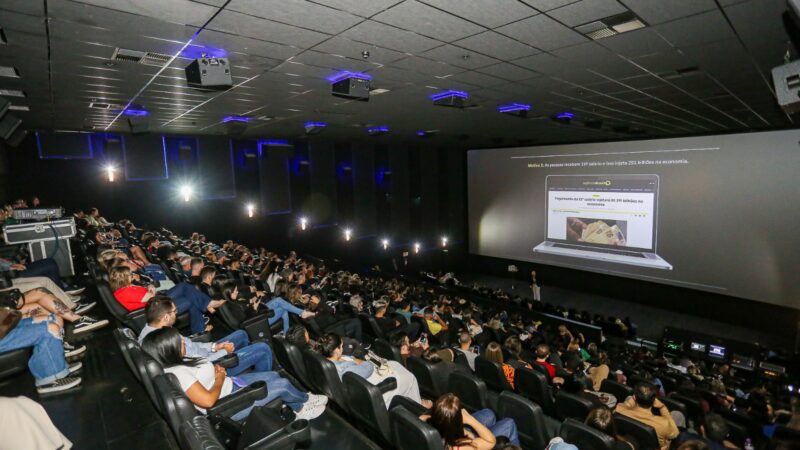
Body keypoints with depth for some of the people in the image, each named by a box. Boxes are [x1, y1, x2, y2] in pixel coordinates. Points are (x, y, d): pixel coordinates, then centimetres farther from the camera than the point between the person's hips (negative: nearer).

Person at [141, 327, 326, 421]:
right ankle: (305, 400, 28)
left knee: (274, 375, 13)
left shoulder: (176, 362, -1)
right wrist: (220, 379, -18)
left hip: (230, 384, 10)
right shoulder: (178, 373, -31)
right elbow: (208, 400, -34)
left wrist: (216, 370, -3)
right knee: (283, 384, -4)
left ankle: (299, 408, 29)